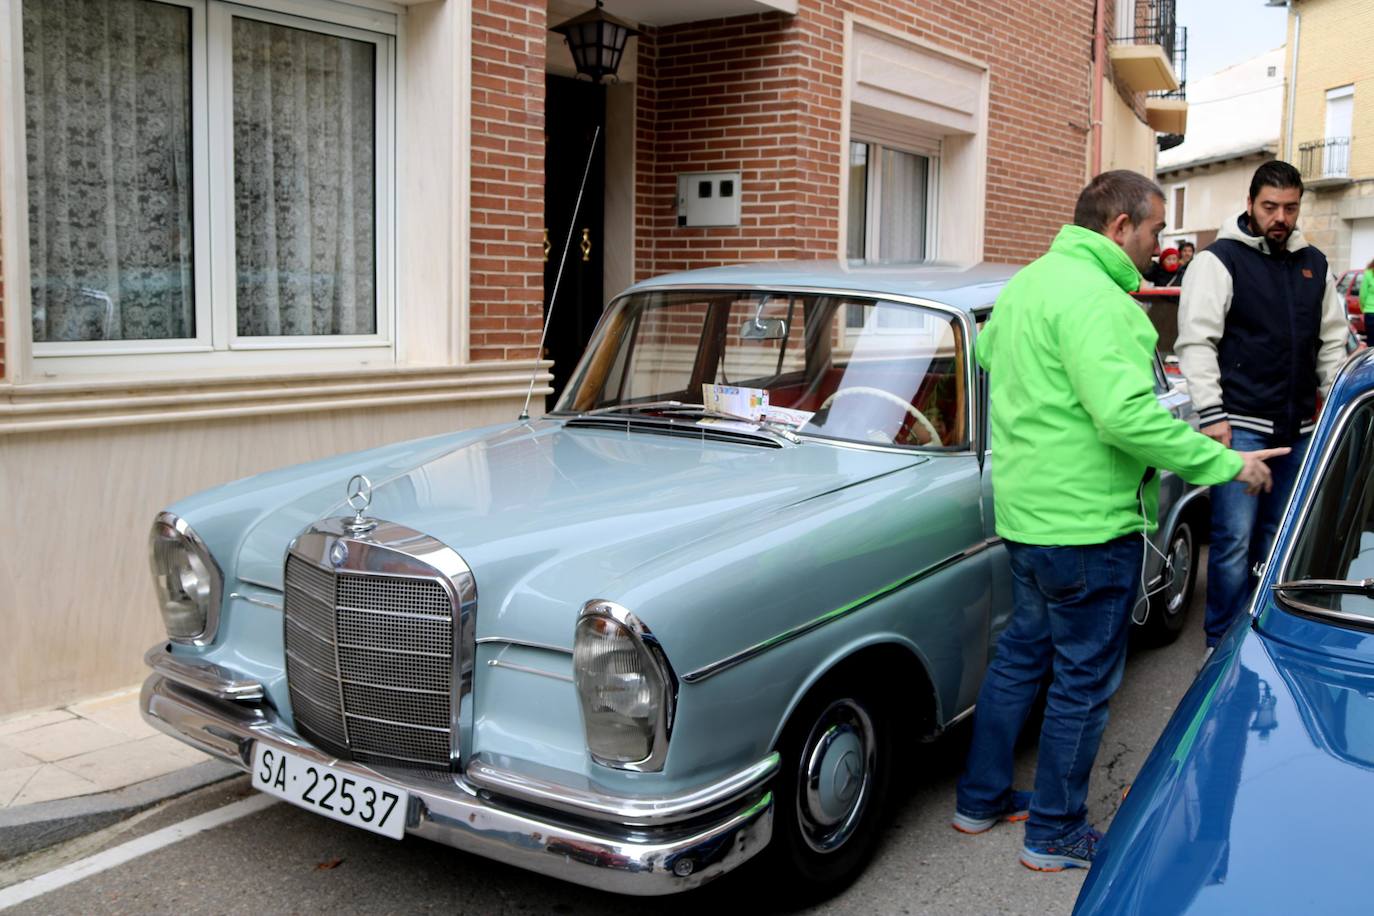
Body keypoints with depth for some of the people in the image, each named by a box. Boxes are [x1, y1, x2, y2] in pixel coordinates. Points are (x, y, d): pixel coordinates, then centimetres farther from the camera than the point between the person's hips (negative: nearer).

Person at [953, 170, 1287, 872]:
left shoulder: (1024, 283, 10)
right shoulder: (1093, 298, -21)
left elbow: (985, 350, 28)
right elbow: (1126, 415, -30)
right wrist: (1228, 464, -22)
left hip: (1023, 511, 10)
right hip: (1087, 525, -10)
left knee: (1020, 655, 21)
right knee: (1083, 682, 5)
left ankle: (982, 799, 33)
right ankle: (1055, 833, 19)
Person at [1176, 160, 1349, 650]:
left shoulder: (1314, 264, 14)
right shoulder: (1219, 260, -4)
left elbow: (1333, 340, 20)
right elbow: (1196, 342, -10)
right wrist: (1212, 415, -15)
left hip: (1298, 429, 6)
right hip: (1241, 426, -6)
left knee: (1277, 538, 13)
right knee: (1234, 540, -6)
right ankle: (1223, 643, 5)